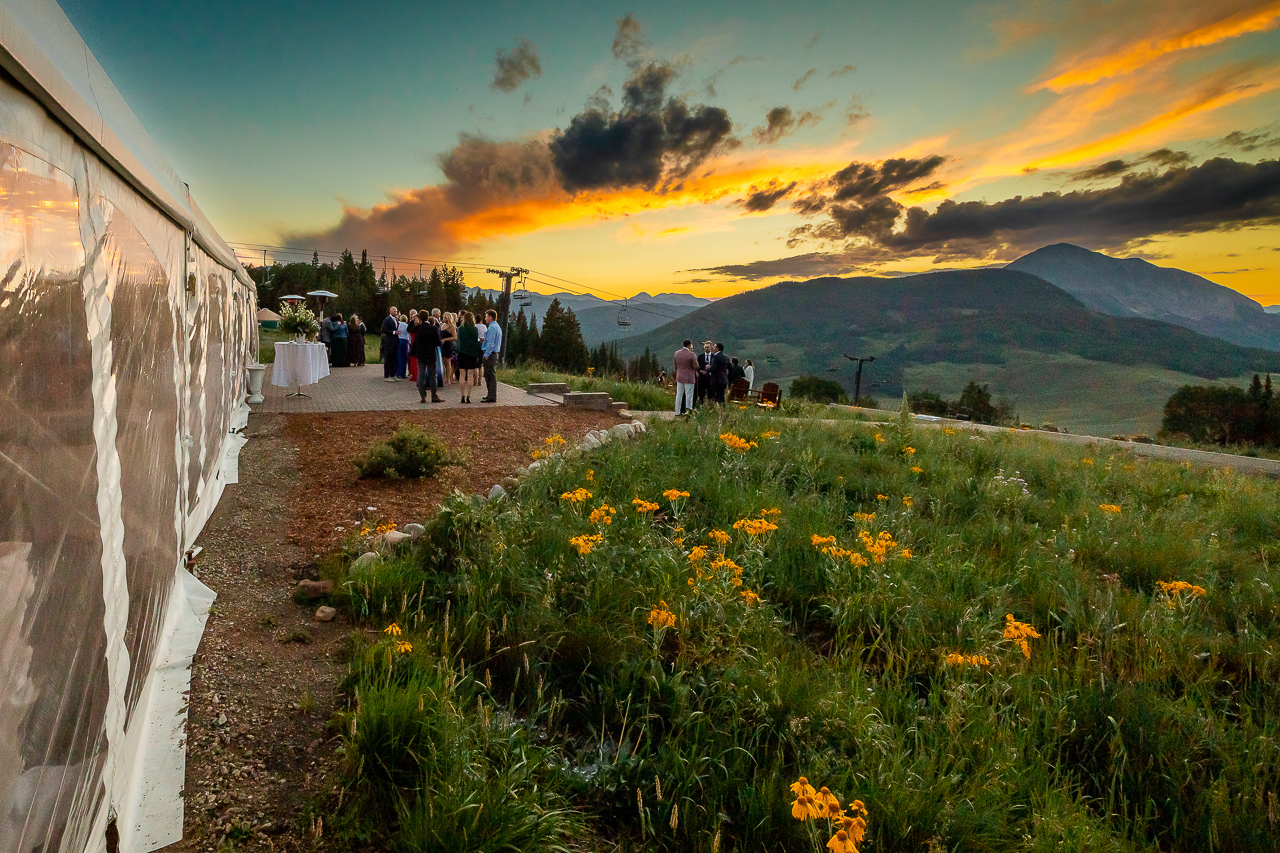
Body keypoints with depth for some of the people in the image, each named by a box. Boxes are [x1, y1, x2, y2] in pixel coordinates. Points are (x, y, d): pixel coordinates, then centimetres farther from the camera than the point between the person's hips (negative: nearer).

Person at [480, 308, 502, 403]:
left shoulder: (492, 328, -15)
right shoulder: (497, 327, 17)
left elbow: (490, 343, -19)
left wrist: (486, 355, -18)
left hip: (490, 354, -10)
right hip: (495, 353, 10)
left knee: (490, 376, -7)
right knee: (489, 375, 15)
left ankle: (492, 397, -5)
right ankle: (491, 395, 21)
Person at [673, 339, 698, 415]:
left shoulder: (677, 353, 3)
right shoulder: (691, 355, -15)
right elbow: (696, 367, -12)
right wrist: (695, 359, 4)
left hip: (679, 377, 5)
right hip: (689, 378, -5)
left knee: (679, 395, 11)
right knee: (689, 395, 1)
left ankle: (678, 411, 15)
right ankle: (689, 411, 1)